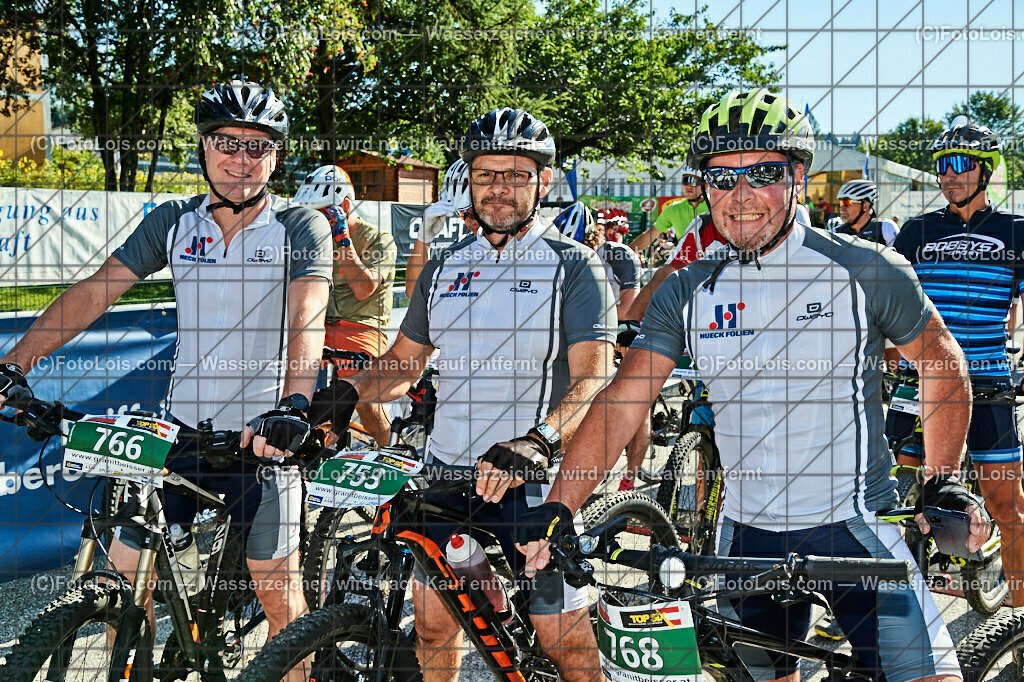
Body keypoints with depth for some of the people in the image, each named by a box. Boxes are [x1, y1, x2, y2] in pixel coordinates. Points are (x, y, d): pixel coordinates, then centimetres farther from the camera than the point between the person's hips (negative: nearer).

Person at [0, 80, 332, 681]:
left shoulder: (301, 229, -6)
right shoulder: (174, 222, 4)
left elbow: (308, 317, -21)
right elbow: (94, 292, 0)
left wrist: (294, 403, -39)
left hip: (261, 438, -3)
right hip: (181, 429, 4)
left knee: (279, 596, 2)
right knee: (124, 574, 7)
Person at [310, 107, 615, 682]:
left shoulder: (575, 268, -4)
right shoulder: (444, 269, 13)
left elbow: (593, 378, -16)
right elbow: (405, 361, 20)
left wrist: (536, 441, -33)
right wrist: (348, 391, 0)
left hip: (531, 482, -5)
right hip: (446, 473, 5)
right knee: (433, 623, 14)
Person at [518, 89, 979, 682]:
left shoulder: (869, 271, -6)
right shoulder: (687, 293, 1)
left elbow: (944, 365, 7)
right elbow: (622, 404, -5)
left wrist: (944, 484, -1)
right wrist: (556, 512, -13)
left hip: (856, 525, -3)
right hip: (749, 535, 3)